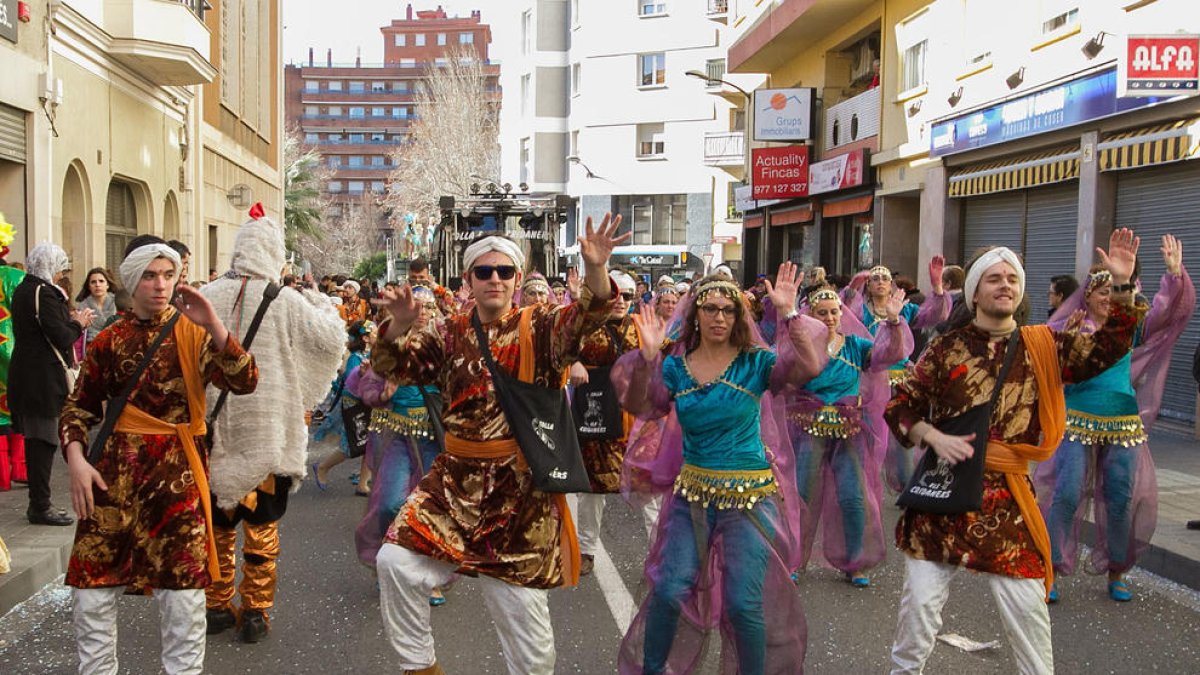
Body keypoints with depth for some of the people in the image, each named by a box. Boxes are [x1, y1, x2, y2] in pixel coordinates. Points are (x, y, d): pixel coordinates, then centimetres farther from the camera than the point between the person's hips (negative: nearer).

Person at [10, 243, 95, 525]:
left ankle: (38, 502, 23)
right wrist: (78, 323, -3)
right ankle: (40, 506, 1)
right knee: (44, 441, -4)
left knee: (36, 439, 15)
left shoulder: (23, 290, 13)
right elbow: (61, 338, -20)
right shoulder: (43, 293, -16)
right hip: (44, 377, -10)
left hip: (25, 373, 10)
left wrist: (70, 320, 8)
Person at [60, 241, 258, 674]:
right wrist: (75, 458, -4)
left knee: (182, 593, -1)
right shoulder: (109, 341, 6)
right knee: (91, 589, 3)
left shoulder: (193, 333, 0)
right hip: (115, 471, 2)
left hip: (178, 472, -2)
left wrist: (212, 324, -23)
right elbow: (80, 406, 12)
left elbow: (244, 382, -14)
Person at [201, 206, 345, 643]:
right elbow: (330, 338, -6)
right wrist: (319, 303, 11)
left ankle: (217, 606, 26)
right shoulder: (286, 301, -12)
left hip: (214, 429, 3)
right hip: (266, 431, -2)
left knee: (218, 519, 16)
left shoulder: (206, 298, -4)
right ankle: (255, 612, 14)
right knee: (261, 524, 8)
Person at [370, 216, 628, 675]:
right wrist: (399, 328, -18)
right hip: (456, 479, 3)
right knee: (395, 560, -7)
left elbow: (586, 318, -20)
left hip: (520, 485, -3)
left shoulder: (539, 328, -2)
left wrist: (596, 271, -40)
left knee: (520, 602, 4)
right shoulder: (450, 335, 8)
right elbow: (395, 369, 4)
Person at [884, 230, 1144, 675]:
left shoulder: (1043, 346, 7)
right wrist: (934, 438, -13)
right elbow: (900, 407, 4)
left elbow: (1107, 349, -5)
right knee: (921, 600, 3)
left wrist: (1121, 285, -15)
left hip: (1007, 498, 1)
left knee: (1027, 607, 2)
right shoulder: (947, 348, 3)